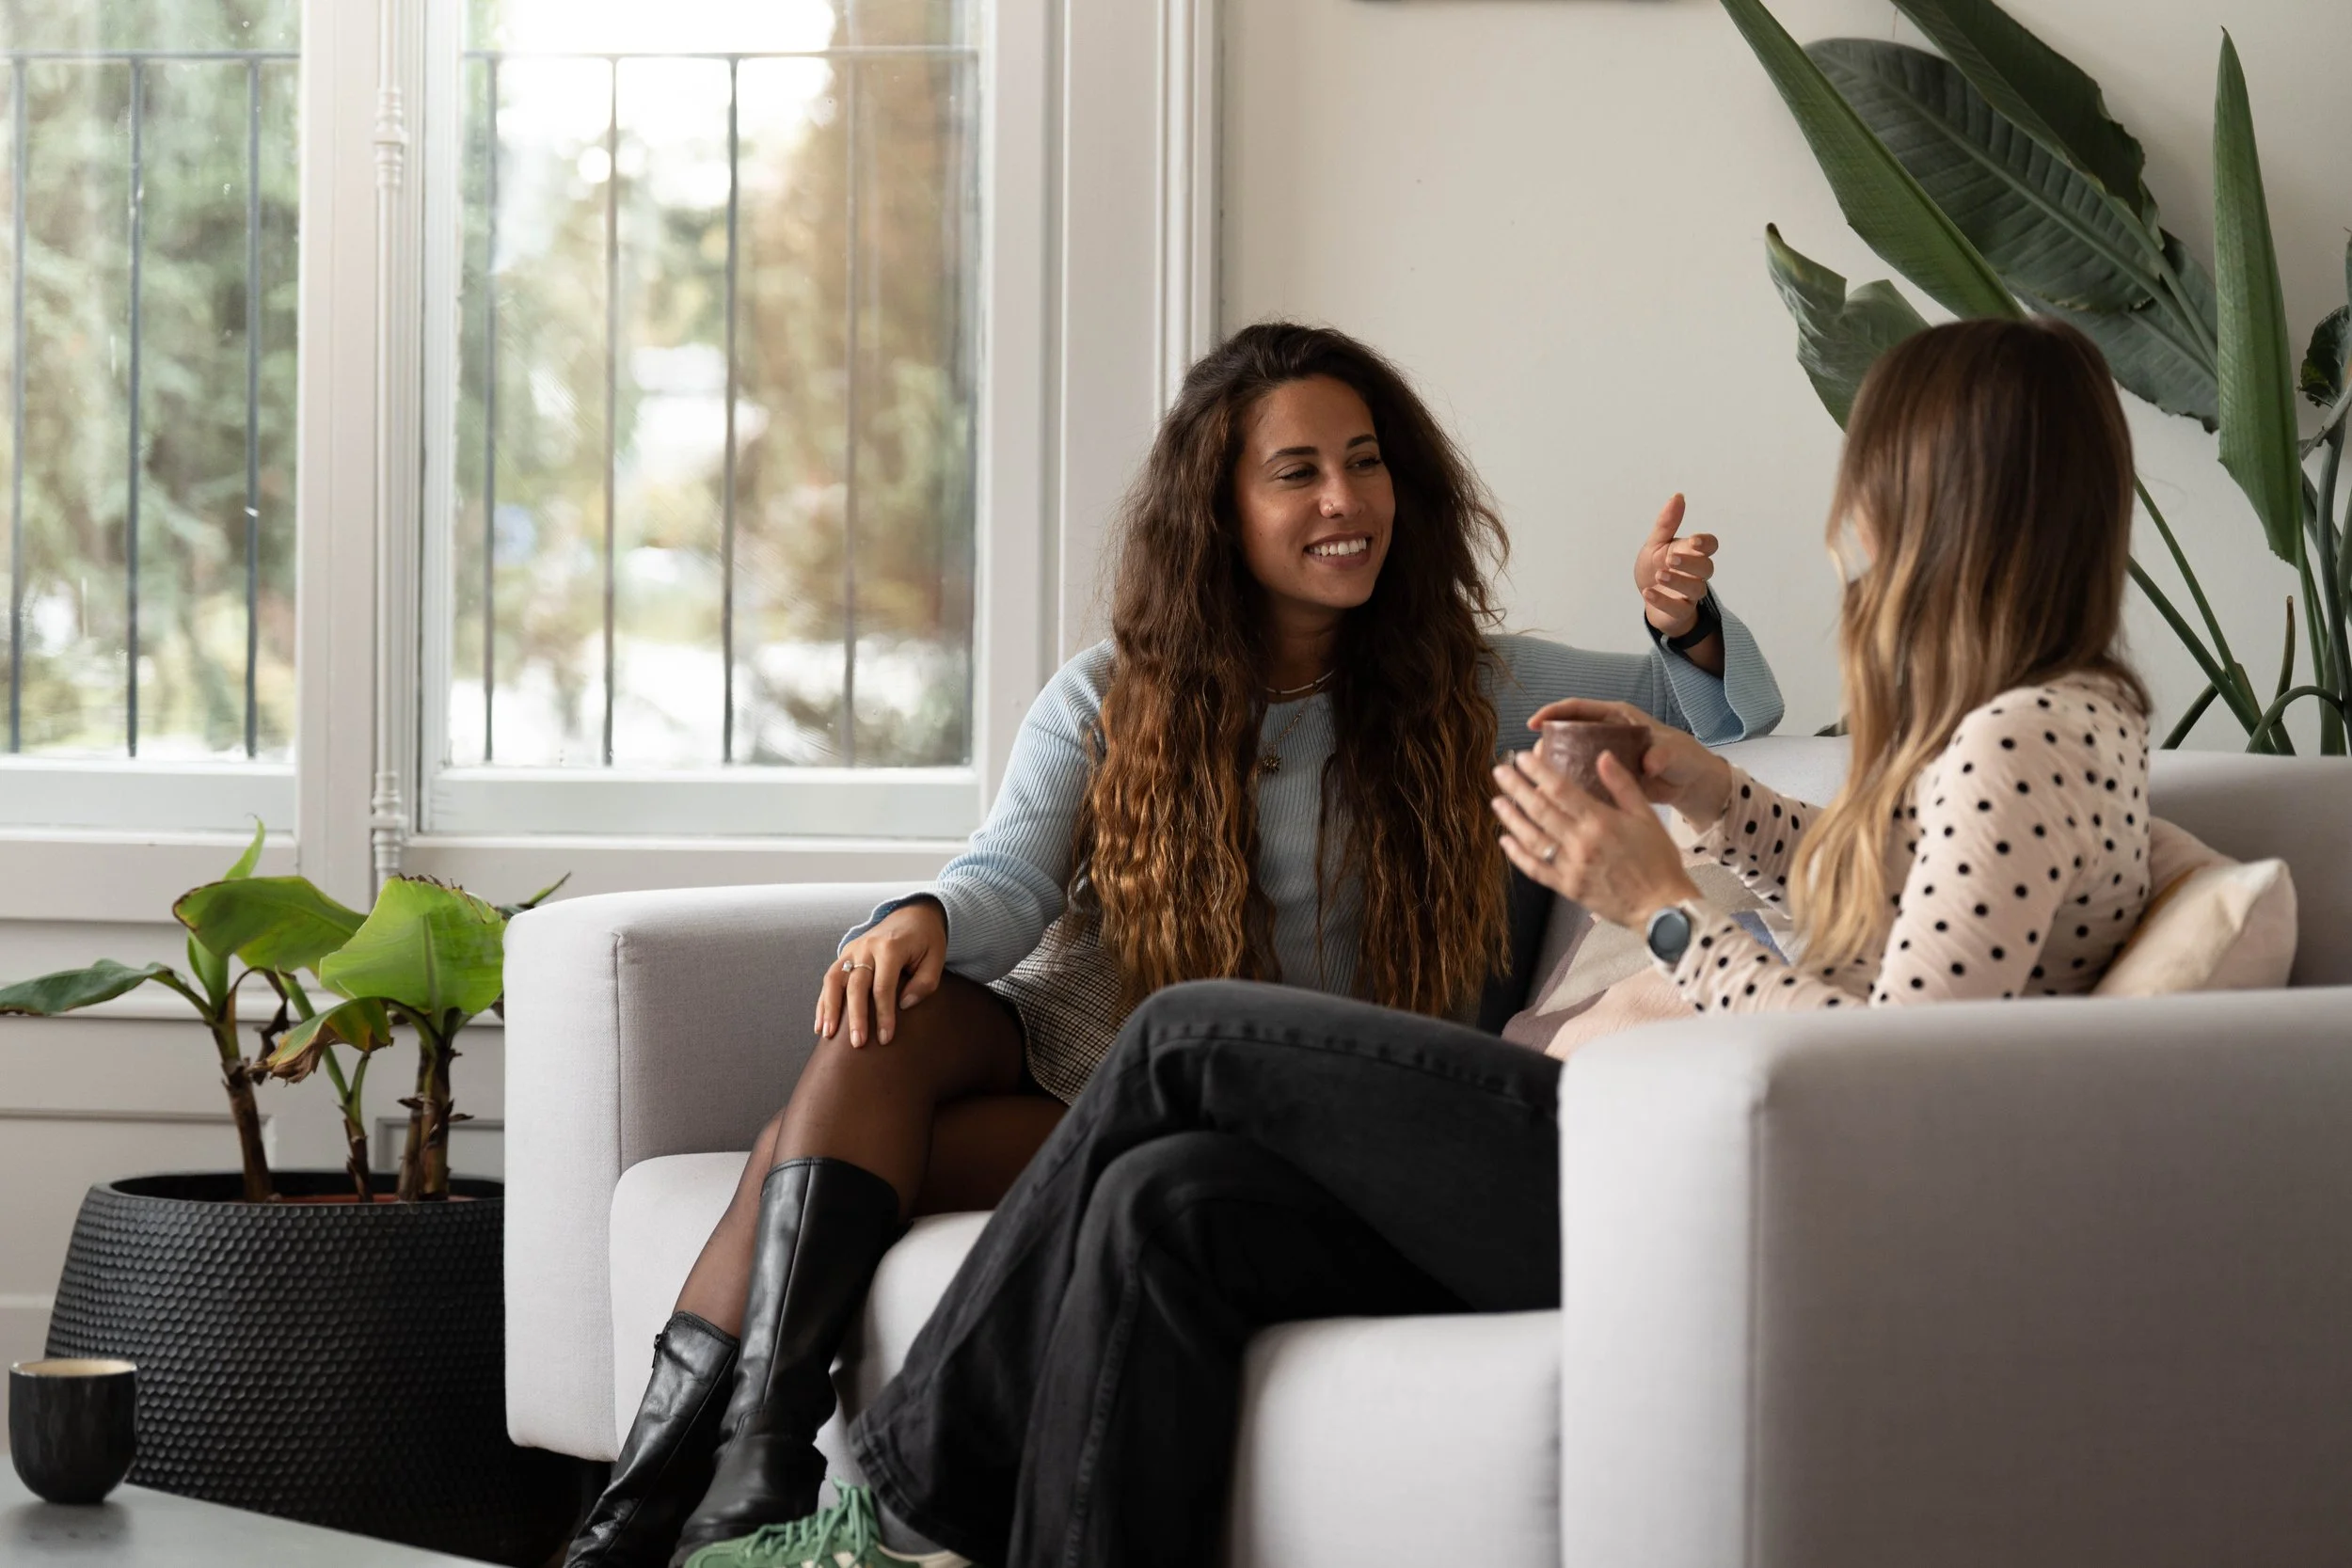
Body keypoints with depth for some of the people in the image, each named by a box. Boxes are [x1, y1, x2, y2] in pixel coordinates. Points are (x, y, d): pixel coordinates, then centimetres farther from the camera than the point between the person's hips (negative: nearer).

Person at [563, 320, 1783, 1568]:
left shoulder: (1459, 691, 8)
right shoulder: (1110, 698, 9)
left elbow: (1731, 710, 12)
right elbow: (1013, 875, -4)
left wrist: (1685, 625, -12)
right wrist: (928, 917, -28)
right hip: (1057, 1032, 2)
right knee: (885, 1029, -33)